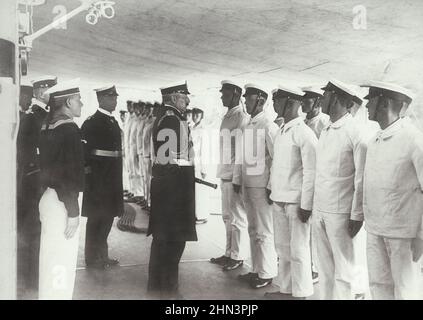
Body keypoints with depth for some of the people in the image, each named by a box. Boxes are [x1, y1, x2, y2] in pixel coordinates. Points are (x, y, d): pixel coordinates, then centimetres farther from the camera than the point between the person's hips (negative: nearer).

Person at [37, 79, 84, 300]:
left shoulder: (48, 126, 9)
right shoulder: (69, 129, -17)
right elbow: (70, 172, -21)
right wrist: (73, 212, -18)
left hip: (49, 196, 9)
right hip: (62, 202, -9)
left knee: (50, 257, 21)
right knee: (61, 262, 1)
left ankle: (48, 293, 35)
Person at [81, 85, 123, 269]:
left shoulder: (113, 121, 14)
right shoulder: (92, 122, -10)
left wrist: (116, 177, 15)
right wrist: (87, 168, -17)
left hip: (111, 177, 8)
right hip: (97, 178, -8)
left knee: (107, 216, 14)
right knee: (96, 217, 2)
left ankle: (102, 255, 27)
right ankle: (92, 258, 14)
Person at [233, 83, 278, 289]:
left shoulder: (268, 127, -9)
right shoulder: (247, 127, 13)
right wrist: (237, 179, 13)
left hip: (261, 186, -7)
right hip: (247, 185, 8)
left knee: (264, 232, 1)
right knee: (253, 230, 14)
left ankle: (267, 274, 11)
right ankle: (256, 270, 25)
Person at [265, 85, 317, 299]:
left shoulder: (304, 134, -13)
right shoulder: (280, 132, 11)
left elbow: (310, 172, -15)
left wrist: (306, 205, -16)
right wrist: (271, 188, 12)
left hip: (296, 201, -8)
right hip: (279, 199, 8)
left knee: (298, 250, 3)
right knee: (282, 247, 16)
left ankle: (301, 293, 17)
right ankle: (285, 288, 30)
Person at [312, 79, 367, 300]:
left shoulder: (355, 132, -10)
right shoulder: (325, 131, 12)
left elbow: (361, 180, -10)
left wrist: (357, 216, -11)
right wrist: (313, 207, 11)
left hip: (340, 213, -7)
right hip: (319, 211, 7)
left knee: (343, 270, 5)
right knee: (324, 268, 16)